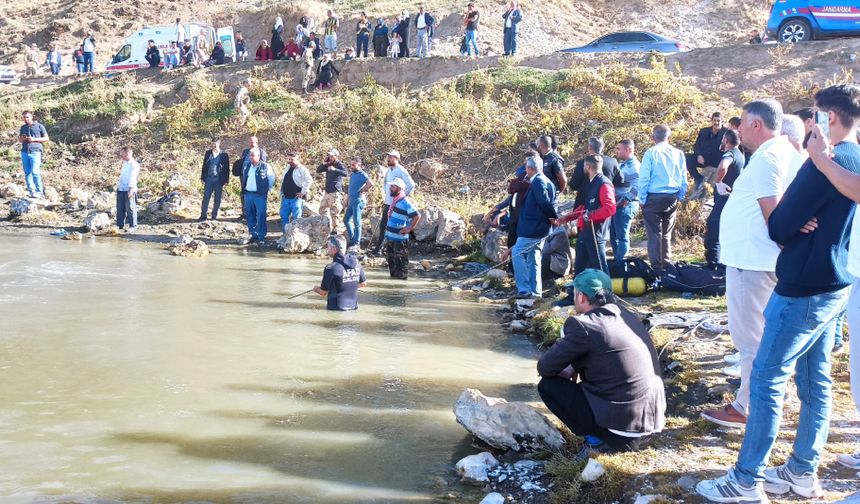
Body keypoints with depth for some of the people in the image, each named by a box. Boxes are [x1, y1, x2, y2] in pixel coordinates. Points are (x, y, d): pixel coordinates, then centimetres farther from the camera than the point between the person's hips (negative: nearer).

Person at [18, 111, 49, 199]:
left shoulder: (39, 126, 3)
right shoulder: (23, 127, 17)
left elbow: (47, 139, 3)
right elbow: (19, 140, 27)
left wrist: (34, 139, -9)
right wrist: (22, 138, 2)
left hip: (35, 152, -5)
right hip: (24, 152, 5)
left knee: (35, 172, -15)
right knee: (27, 173, 1)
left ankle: (40, 192, -10)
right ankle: (31, 191, 4)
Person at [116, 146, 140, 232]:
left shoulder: (134, 165, -8)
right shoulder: (124, 164, 19)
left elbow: (133, 178, -16)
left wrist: (131, 189, -22)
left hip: (129, 190, -8)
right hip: (120, 189, 8)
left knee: (130, 208, -5)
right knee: (120, 208, 9)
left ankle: (133, 226, 0)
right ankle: (120, 225, 15)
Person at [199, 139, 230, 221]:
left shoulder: (224, 155, -1)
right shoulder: (208, 153, 6)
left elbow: (227, 168, 1)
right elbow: (204, 166, 9)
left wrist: (226, 180, -3)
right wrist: (203, 177, 5)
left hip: (219, 180, -1)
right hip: (209, 178, 1)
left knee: (217, 199, 4)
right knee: (206, 197, 0)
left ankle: (214, 216, 14)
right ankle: (203, 215, 6)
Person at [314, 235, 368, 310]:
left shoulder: (331, 268, -16)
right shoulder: (356, 263, 1)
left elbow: (323, 292, -7)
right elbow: (363, 283, 15)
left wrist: (316, 289, 14)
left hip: (336, 309, -6)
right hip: (353, 307, 6)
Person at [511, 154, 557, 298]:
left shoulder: (537, 181, -15)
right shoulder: (548, 182, 16)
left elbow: (545, 202, -21)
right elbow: (547, 203, 16)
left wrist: (554, 217, -11)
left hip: (532, 228, -10)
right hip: (541, 228, 10)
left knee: (517, 253, -5)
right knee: (533, 257, 14)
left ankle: (524, 289, -8)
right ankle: (535, 290, 17)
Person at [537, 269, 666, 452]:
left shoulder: (583, 326, -14)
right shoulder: (628, 317, 10)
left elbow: (545, 368, -4)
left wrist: (567, 369, 16)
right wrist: (573, 367, 14)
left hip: (623, 429, -8)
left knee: (548, 384, 3)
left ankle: (600, 438, 0)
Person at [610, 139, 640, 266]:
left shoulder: (634, 166, -13)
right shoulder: (622, 165, 17)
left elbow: (636, 188, -24)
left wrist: (624, 201, -22)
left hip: (625, 205, -10)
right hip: (617, 204, 10)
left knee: (622, 236, -4)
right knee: (613, 235, 16)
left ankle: (620, 264, 1)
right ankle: (617, 261, 26)